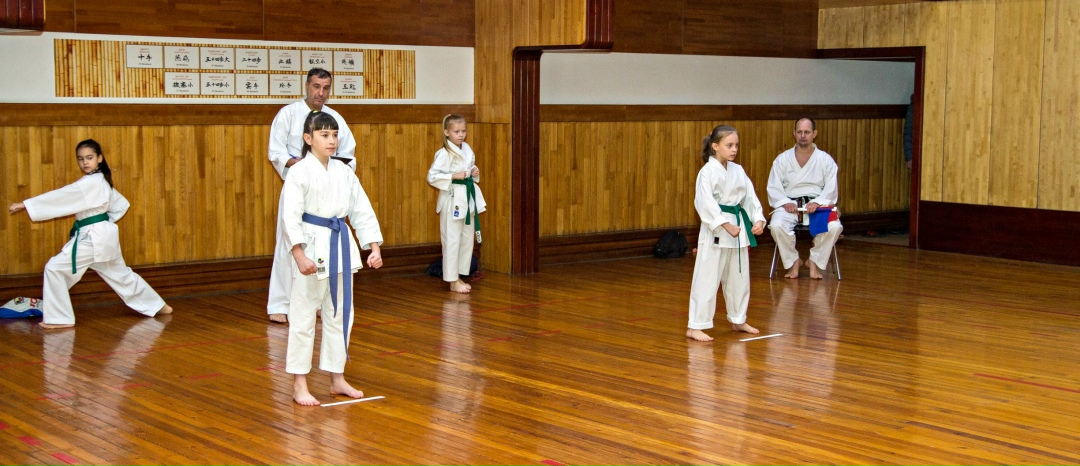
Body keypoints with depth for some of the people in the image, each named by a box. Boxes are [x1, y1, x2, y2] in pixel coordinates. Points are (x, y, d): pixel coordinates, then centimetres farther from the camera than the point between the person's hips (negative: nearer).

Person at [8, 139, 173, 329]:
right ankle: (158, 306, 32)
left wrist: (24, 205, -19)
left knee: (55, 268, -9)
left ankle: (59, 318, -4)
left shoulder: (90, 183, -18)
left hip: (92, 239, -10)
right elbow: (122, 204, 22)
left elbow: (60, 196, -21)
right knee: (121, 274, 21)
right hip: (102, 236, 10)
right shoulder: (101, 181, 11)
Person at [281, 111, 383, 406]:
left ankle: (337, 379, 25)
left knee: (339, 315, 13)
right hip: (311, 248, -6)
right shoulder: (300, 173, -10)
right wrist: (300, 255, -23)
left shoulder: (344, 172, 7)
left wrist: (374, 247, 3)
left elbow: (362, 211, 10)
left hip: (341, 247, 6)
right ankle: (299, 385, 9)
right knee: (303, 317, 0)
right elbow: (290, 216, -15)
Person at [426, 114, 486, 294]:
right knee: (452, 240, -3)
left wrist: (474, 173, 2)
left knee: (467, 239, 12)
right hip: (452, 198, -8)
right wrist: (453, 176, -21)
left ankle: (459, 277, 23)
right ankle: (453, 281, 5)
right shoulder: (444, 153, -15)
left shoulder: (467, 149, 8)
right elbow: (432, 177, -18)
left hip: (468, 197, 8)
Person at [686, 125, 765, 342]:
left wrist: (758, 219, -6)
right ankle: (695, 326, 0)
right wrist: (726, 225, -24)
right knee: (707, 279, -6)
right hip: (715, 231, -7)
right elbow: (706, 203, -20)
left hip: (738, 227, 7)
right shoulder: (708, 172, -12)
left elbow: (749, 196, 9)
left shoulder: (737, 171, 9)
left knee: (739, 277, 17)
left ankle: (738, 320, 33)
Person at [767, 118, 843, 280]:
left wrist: (817, 202, -19)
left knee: (834, 227, -30)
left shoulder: (825, 160, 3)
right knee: (776, 225, -32)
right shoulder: (782, 159, 4)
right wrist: (785, 202, -16)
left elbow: (831, 188, 0)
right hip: (790, 204, 0)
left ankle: (815, 261, -4)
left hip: (817, 205, 0)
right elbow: (773, 188, 2)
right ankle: (793, 261, -6)